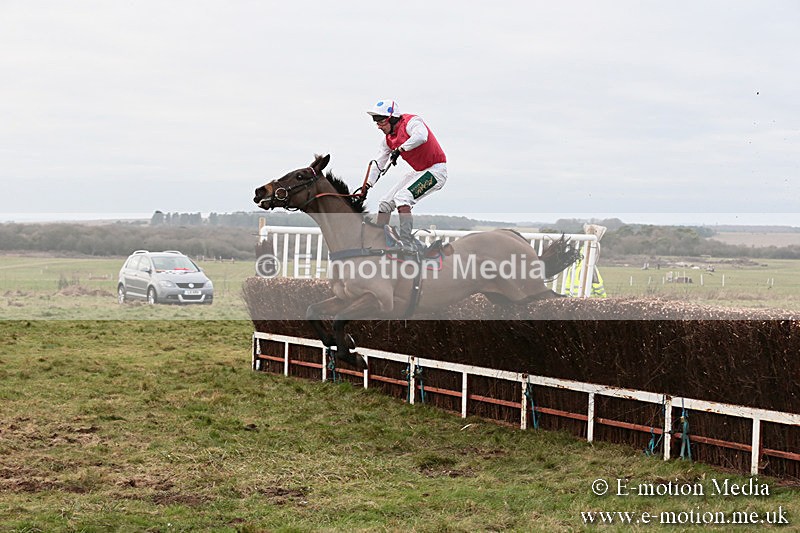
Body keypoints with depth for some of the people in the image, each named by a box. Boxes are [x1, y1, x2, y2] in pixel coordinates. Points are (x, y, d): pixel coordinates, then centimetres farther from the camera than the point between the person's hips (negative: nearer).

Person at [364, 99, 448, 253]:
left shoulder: (411, 122, -20)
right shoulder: (388, 139, 6)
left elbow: (421, 136, -42)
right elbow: (378, 164, 10)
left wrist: (400, 149, -36)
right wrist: (366, 186, 0)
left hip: (435, 170, -9)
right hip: (419, 172, 9)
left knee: (402, 197, -27)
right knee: (385, 204, 5)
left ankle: (407, 243, -28)